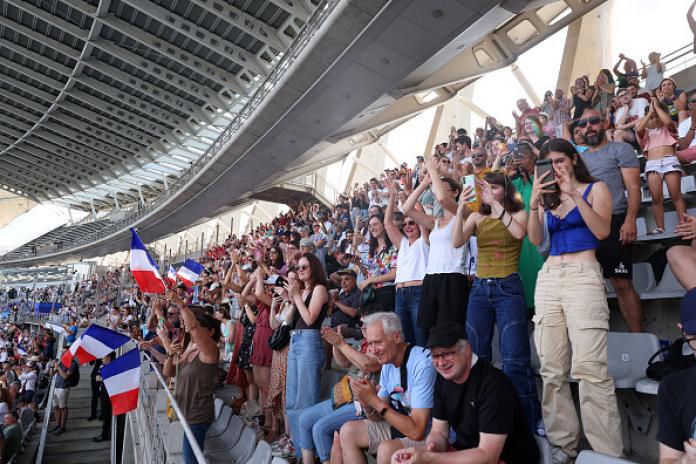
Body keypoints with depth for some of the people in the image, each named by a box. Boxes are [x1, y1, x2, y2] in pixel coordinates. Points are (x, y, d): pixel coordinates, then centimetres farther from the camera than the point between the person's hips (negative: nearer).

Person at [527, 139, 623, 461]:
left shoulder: (595, 188, 10)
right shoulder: (547, 196, 20)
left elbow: (602, 231, -5)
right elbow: (536, 240, 7)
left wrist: (575, 195, -12)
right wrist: (535, 203, -6)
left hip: (583, 277, -4)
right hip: (548, 279, 4)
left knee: (590, 369, -13)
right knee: (552, 370, 1)